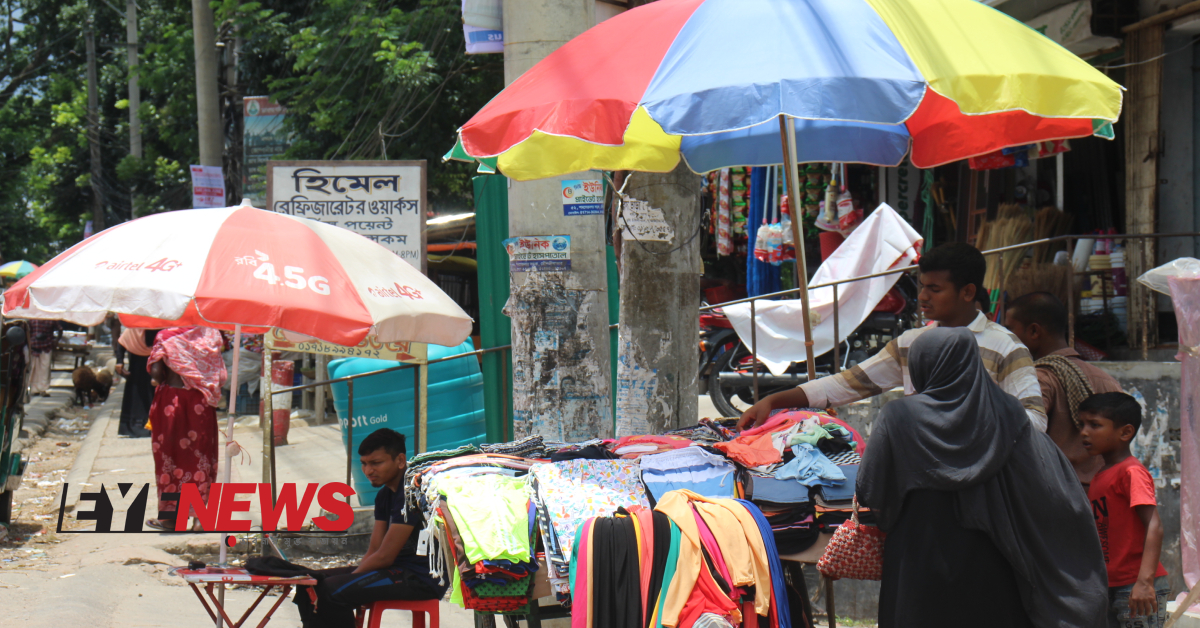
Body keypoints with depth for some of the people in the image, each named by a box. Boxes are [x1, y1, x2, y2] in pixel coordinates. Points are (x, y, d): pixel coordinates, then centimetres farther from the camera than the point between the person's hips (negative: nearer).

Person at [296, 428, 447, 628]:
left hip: (421, 579, -10)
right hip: (398, 570, 10)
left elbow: (384, 556, -18)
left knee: (333, 590, -26)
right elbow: (373, 551, 12)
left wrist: (348, 579, -9)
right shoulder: (385, 494, 15)